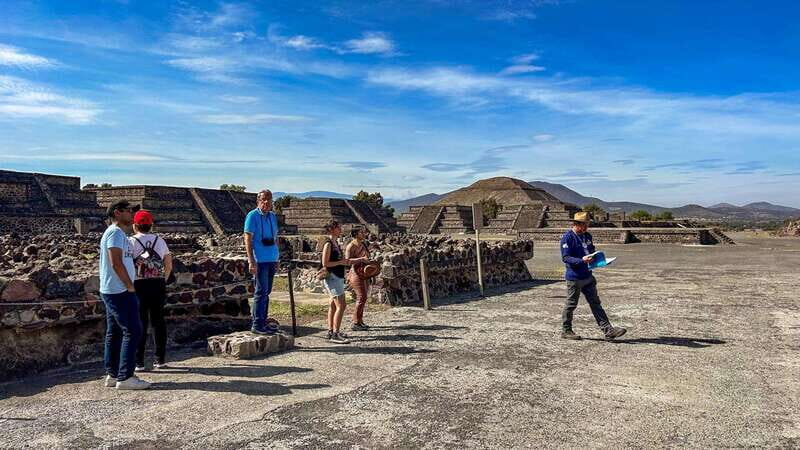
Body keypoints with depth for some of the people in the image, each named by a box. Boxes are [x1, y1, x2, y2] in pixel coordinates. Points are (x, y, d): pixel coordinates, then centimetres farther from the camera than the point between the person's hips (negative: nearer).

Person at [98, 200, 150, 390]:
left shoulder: (116, 233, 19)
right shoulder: (116, 232, -12)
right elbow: (116, 263, -21)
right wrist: (130, 286, -15)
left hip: (113, 291, 10)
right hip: (119, 291, -10)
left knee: (114, 332, 12)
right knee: (132, 331, -9)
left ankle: (112, 375, 17)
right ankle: (125, 377, -8)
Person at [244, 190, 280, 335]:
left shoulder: (273, 216, 14)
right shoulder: (252, 216, -7)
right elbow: (248, 239, -11)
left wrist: (277, 258, 18)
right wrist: (251, 261, -17)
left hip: (272, 260, 7)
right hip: (260, 260, -7)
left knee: (266, 291, 11)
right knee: (261, 292, -7)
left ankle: (263, 322, 19)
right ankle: (257, 325, -1)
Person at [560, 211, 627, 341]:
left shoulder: (587, 236, 11)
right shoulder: (567, 237, -13)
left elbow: (592, 251, 23)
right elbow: (565, 258, -18)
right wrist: (582, 260, -30)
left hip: (588, 276, 8)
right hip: (574, 277, -8)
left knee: (595, 303, 9)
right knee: (571, 305, 4)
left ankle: (608, 330, 10)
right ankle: (566, 331, 18)